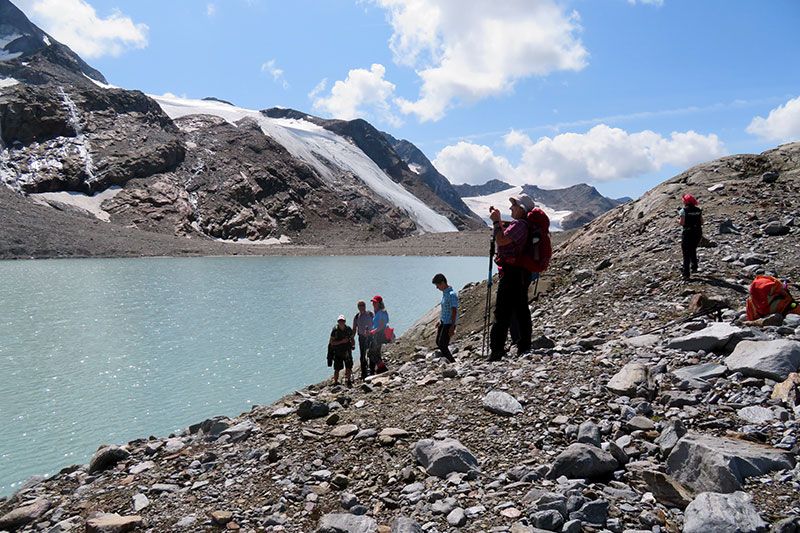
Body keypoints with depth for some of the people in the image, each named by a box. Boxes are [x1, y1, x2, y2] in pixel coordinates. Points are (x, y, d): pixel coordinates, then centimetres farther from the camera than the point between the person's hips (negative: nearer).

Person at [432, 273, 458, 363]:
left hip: (449, 324, -10)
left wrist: (452, 327, -24)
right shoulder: (444, 293, 9)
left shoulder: (451, 295, -20)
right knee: (438, 342, 17)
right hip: (443, 322, 10)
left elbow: (454, 311, -22)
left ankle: (453, 362, 5)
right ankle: (449, 359, 28)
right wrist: (440, 321, 23)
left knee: (442, 345, -8)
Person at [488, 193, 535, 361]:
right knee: (521, 311, 13)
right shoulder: (520, 224, 18)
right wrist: (498, 219, 22)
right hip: (519, 273, 11)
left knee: (502, 312, -9)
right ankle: (524, 347, 20)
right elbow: (505, 235, 32)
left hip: (512, 273, -11)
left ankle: (496, 351, -9)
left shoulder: (519, 224, -15)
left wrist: (496, 222, -12)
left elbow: (501, 240, -25)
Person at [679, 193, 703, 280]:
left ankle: (686, 274, 2)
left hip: (687, 233, -4)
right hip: (698, 233, 5)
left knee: (686, 254, 3)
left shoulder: (683, 210, -9)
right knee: (693, 250, 28)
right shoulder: (698, 210, 5)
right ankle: (694, 267, 25)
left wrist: (678, 219, 5)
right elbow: (701, 222, 6)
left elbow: (682, 223, -15)